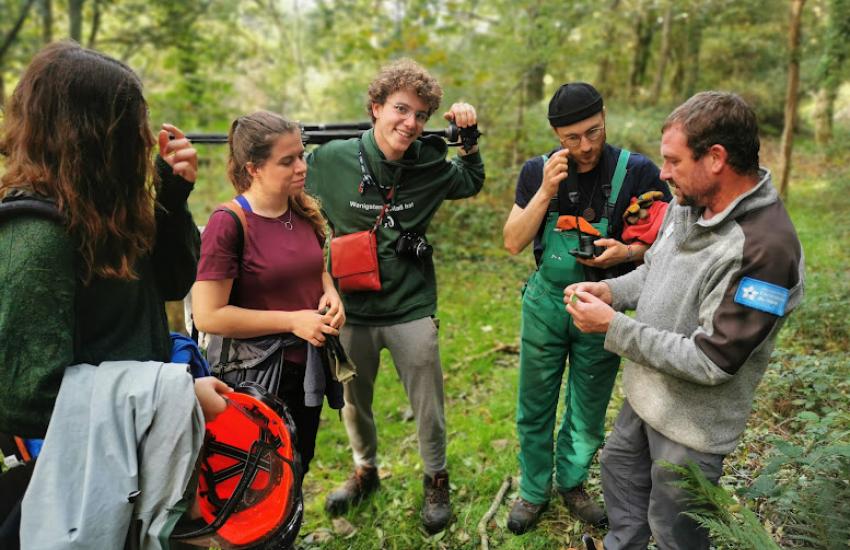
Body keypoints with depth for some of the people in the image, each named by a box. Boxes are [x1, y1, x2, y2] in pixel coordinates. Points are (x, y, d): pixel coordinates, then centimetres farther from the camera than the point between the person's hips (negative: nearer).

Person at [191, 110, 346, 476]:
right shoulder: (229, 223, -19)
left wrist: (330, 292, -4)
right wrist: (292, 320, -22)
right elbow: (208, 316, -22)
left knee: (297, 472, 24)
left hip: (308, 370, 7)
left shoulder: (304, 212, 1)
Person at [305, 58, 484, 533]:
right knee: (354, 404, 20)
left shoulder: (430, 165, -8)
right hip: (352, 310, 1)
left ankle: (437, 481, 38)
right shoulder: (333, 159, -11)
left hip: (413, 309, 0)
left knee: (429, 407, 12)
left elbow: (472, 182, 13)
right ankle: (365, 472, 48)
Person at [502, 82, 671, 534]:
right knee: (535, 407, 13)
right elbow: (513, 243, -10)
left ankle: (571, 483, 42)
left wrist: (628, 252, -26)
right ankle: (533, 490, 35)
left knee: (588, 412, 16)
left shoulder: (637, 172, -13)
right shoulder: (537, 172, -6)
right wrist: (546, 192, -22)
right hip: (545, 304, 1)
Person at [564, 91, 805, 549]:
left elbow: (711, 362, -30)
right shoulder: (687, 204, -6)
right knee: (619, 470, 29)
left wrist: (615, 328, -25)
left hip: (692, 422, -8)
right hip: (645, 392, 8)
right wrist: (610, 290, -7)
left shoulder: (765, 248, -32)